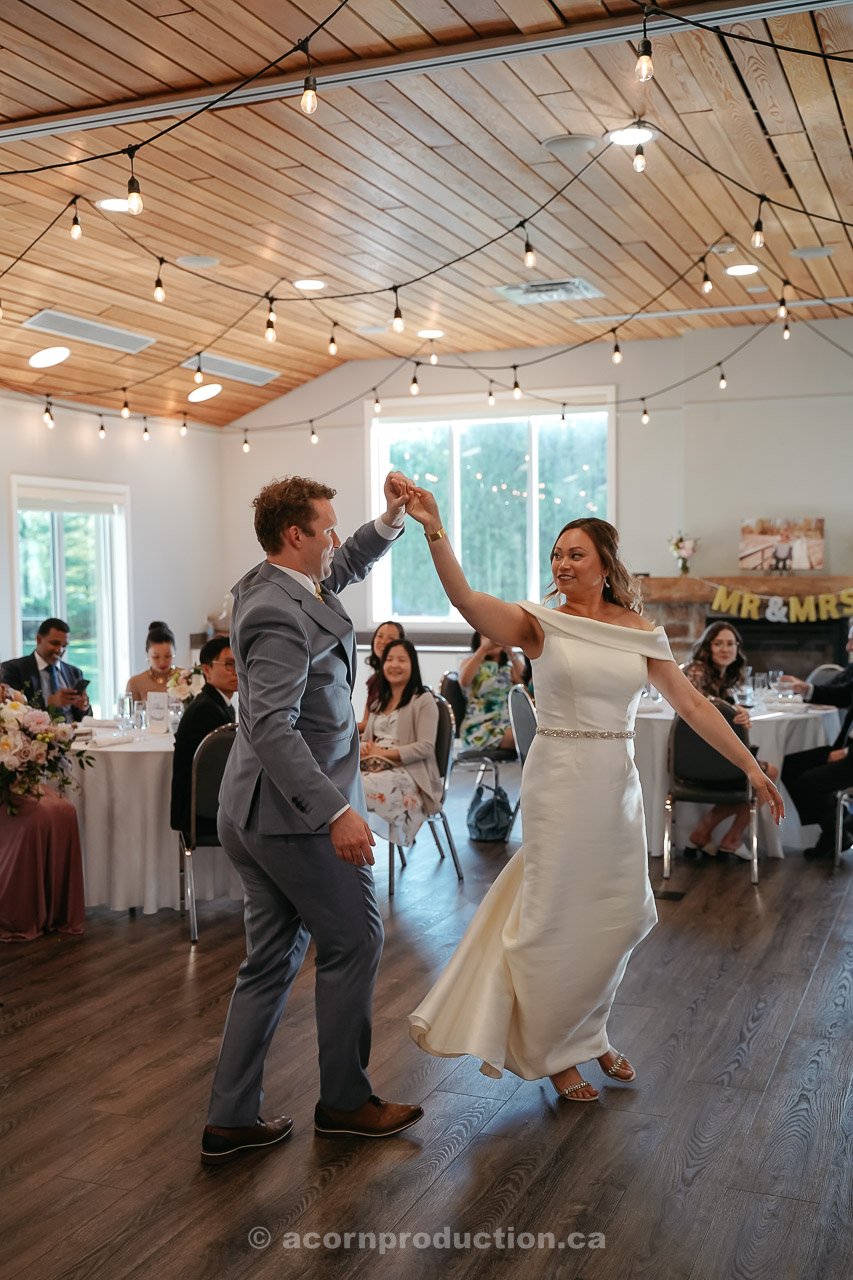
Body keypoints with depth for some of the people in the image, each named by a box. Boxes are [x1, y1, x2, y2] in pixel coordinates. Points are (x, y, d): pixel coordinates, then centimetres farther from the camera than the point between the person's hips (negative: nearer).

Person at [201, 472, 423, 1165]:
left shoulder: (278, 587, 9)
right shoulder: (280, 615, -21)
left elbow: (347, 566, 26)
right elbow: (273, 726, -29)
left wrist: (391, 519, 9)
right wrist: (336, 810, -32)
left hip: (259, 814, 10)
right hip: (296, 813, -10)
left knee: (273, 961, 14)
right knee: (354, 941, 6)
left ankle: (232, 1118, 20)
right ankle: (346, 1100, 21)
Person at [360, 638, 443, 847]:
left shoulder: (424, 700, 4)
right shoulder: (379, 701, 26)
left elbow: (425, 747, -7)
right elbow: (366, 738, 24)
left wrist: (384, 753, -14)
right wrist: (364, 748, -3)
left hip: (408, 774, -6)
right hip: (374, 767, 6)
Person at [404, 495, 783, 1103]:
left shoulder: (641, 632, 4)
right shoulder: (541, 623, -5)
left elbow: (694, 704, 4)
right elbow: (465, 598, -21)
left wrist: (751, 766, 1)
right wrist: (434, 529, -33)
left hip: (618, 783, 4)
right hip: (561, 779, -4)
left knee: (620, 914, 12)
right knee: (557, 914, 5)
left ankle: (588, 1031, 37)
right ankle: (555, 1050, 26)